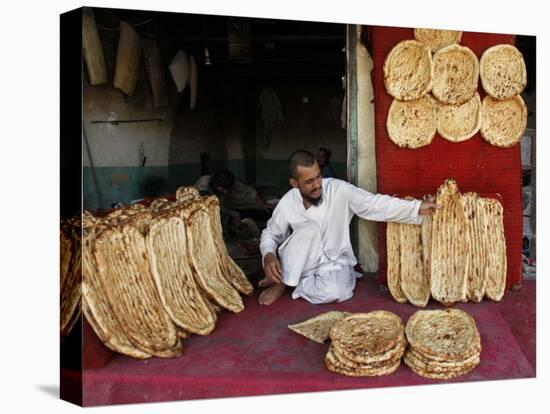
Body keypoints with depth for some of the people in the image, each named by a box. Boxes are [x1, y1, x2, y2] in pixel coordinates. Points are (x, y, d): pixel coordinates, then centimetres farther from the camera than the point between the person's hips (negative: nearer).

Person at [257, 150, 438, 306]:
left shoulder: (339, 190, -17)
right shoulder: (287, 203, -12)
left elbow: (375, 203, -21)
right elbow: (270, 234, 3)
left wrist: (417, 207, -30)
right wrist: (269, 256, -19)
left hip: (334, 263, 0)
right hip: (301, 264, 0)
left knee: (333, 291, -34)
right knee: (310, 228, -31)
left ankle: (288, 285, -7)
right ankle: (283, 281, -14)